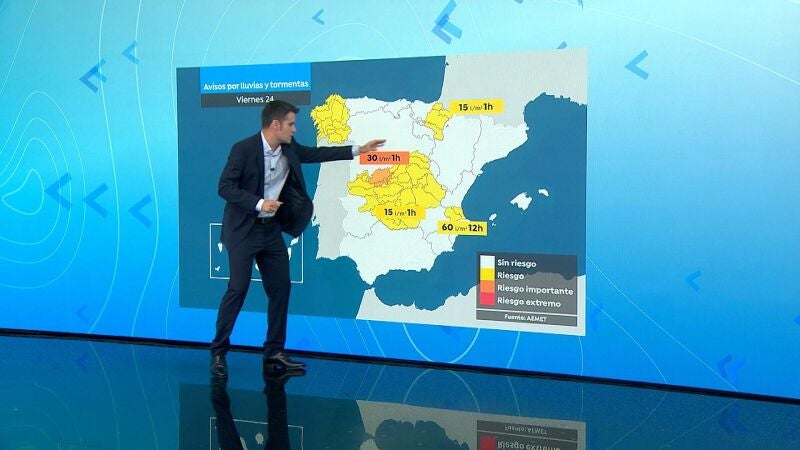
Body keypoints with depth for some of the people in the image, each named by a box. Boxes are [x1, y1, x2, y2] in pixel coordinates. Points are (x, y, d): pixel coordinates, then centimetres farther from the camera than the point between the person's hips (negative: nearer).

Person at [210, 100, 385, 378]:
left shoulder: (288, 148, 3)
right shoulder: (243, 149, -16)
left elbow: (315, 154, 18)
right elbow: (225, 187, -16)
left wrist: (357, 150, 16)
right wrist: (259, 204, -26)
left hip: (271, 229, 7)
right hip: (243, 230, -7)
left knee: (280, 288, 5)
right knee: (238, 289, -9)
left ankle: (274, 352, 15)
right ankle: (218, 352, 5)